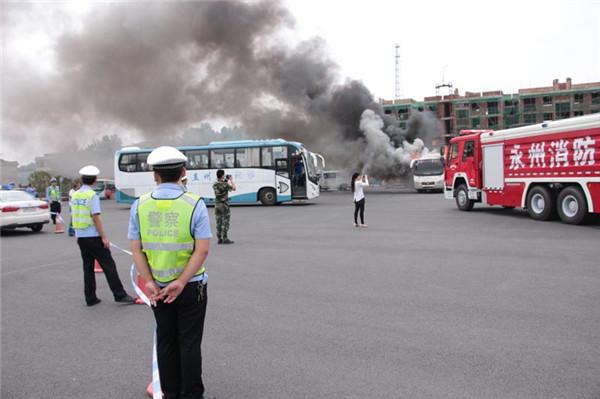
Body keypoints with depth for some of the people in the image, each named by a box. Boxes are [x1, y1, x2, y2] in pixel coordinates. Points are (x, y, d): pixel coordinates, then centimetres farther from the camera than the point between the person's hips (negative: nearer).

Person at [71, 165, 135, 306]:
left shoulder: (75, 195, 8)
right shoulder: (92, 195, -13)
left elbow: (73, 216, 13)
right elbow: (96, 217, -16)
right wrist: (104, 237, -14)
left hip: (80, 236, 7)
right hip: (93, 236, -7)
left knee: (88, 267, 13)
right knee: (108, 265, -2)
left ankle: (90, 298, 17)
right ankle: (120, 295, -1)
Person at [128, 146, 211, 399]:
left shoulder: (140, 205, -3)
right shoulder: (195, 204, -12)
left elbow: (136, 248, -6)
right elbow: (202, 249, -18)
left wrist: (149, 282, -8)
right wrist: (181, 283, -15)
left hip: (156, 286, 3)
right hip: (190, 285, -3)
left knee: (165, 341, 17)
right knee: (189, 342, 9)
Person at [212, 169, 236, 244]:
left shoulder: (215, 185, 4)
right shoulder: (225, 184, -14)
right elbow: (233, 188, -3)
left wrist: (227, 180, 21)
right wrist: (231, 180, 7)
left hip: (217, 205, 6)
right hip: (225, 204, -6)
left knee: (219, 222, 10)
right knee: (225, 222, 0)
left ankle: (220, 239, 13)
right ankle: (225, 238, 0)